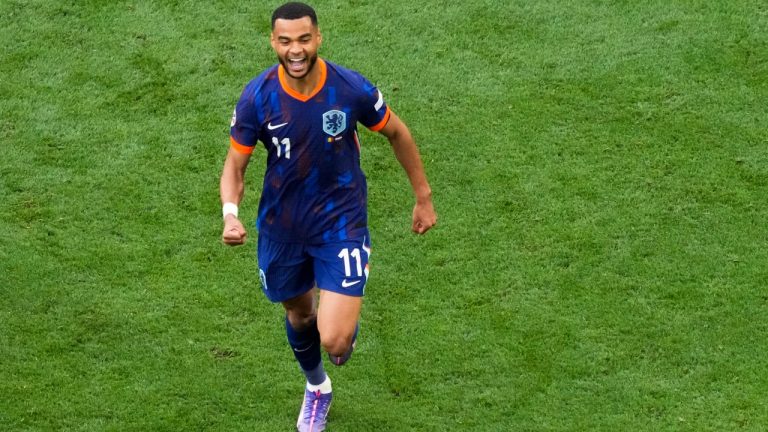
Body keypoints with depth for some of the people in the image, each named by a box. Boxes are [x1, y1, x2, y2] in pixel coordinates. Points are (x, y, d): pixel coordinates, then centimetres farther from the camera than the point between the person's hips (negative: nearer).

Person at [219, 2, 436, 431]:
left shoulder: (352, 88, -19)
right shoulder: (257, 97, -17)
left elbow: (397, 133, 0)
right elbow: (235, 164, -6)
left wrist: (424, 197, 7)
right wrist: (230, 214, -26)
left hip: (341, 223, -2)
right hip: (282, 228, 2)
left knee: (334, 340, -14)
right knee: (299, 314, 24)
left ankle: (349, 317, 27)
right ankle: (317, 388, 57)